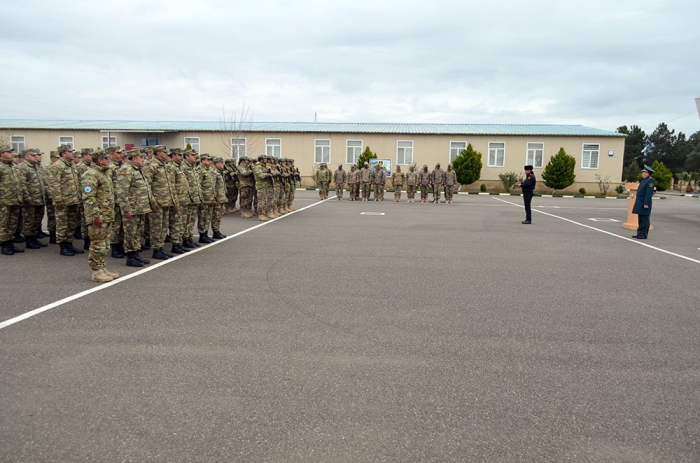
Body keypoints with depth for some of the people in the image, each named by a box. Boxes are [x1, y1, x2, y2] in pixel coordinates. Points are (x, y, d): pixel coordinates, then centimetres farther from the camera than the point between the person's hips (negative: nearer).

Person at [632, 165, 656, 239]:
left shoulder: (650, 181, -12)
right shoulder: (644, 180, 17)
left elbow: (649, 193, -19)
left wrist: (646, 203, -23)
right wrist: (637, 203, 19)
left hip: (644, 204, -10)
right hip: (640, 204, 10)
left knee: (645, 219, -4)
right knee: (640, 219, 12)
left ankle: (644, 235, -1)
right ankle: (640, 233, 17)